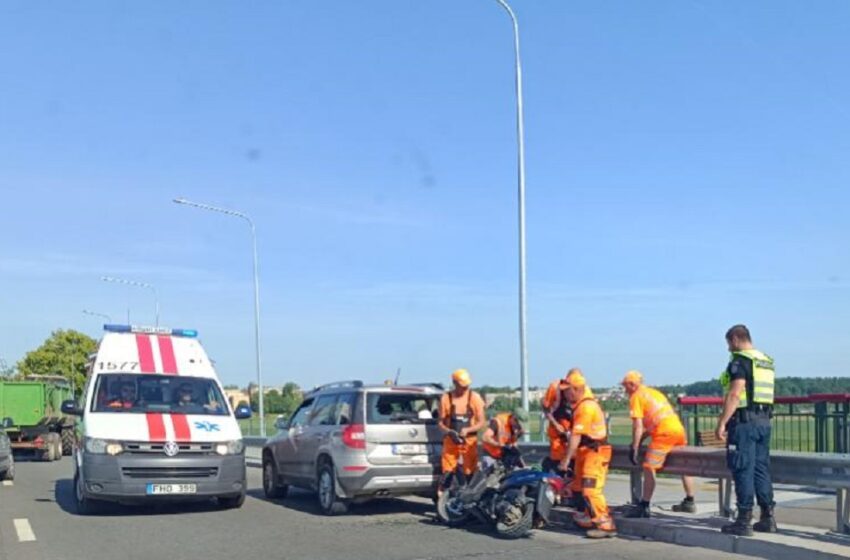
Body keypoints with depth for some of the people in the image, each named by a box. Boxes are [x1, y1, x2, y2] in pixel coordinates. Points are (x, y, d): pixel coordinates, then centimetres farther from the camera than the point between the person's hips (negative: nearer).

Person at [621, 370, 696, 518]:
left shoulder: (636, 397, 3)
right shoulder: (655, 392, 27)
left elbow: (638, 425, -5)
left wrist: (635, 447, -3)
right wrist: (641, 439, 29)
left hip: (664, 433, -8)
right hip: (679, 428, 8)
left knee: (649, 468, -7)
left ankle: (644, 507, -11)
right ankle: (689, 502, 31)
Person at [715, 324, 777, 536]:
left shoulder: (740, 360, -11)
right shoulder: (767, 361, 16)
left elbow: (735, 394, -18)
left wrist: (722, 423, -17)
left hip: (744, 420, -8)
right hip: (764, 420, 8)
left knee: (743, 470, -4)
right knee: (761, 469, 13)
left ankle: (744, 521, -2)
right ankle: (768, 518, 16)